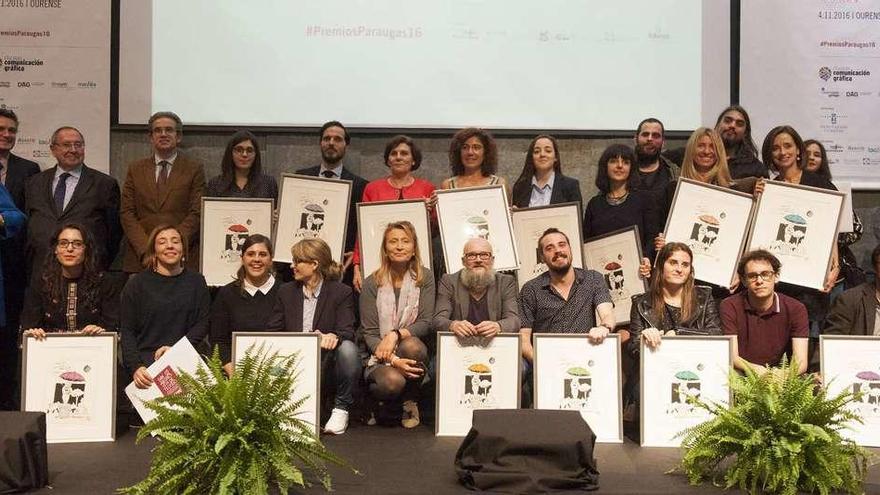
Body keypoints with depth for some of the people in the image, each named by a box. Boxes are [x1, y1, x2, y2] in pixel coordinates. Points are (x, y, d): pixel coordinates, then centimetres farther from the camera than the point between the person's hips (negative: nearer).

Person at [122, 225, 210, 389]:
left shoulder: (196, 281, 12)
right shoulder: (137, 283, 7)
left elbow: (203, 322, 6)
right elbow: (127, 331, 3)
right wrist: (135, 367, -11)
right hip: (146, 365, -1)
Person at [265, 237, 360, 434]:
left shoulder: (341, 292, 1)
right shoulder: (286, 291, 13)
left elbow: (347, 331, -10)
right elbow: (272, 331, 9)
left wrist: (333, 337, -35)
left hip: (327, 359, -1)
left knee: (347, 348, -34)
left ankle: (341, 408, -16)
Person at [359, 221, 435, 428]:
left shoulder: (425, 278, 2)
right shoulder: (372, 283, -1)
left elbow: (427, 323, -6)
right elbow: (368, 333, -5)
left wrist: (396, 334, -24)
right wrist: (393, 360, -22)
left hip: (412, 354, 2)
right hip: (378, 357, -1)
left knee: (411, 345, -33)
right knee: (392, 381, -34)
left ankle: (410, 403, -6)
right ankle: (378, 404, 5)